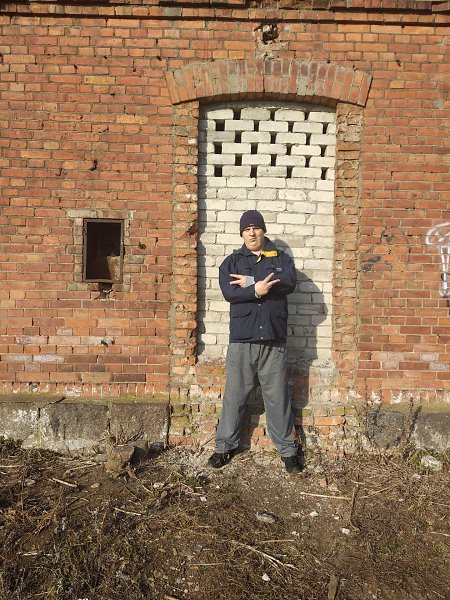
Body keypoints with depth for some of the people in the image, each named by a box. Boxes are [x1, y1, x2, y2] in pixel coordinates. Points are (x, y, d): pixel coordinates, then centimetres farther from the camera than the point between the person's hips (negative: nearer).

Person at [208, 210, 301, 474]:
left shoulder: (281, 259, 12)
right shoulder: (232, 261, 11)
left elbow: (289, 282, -10)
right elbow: (229, 292, -7)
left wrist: (251, 282, -11)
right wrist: (257, 290, -18)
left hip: (273, 341, 0)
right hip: (241, 340, 0)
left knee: (278, 397, 7)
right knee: (235, 396, 7)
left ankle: (288, 449, 19)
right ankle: (225, 446, 21)